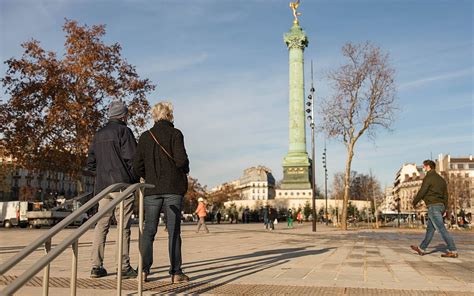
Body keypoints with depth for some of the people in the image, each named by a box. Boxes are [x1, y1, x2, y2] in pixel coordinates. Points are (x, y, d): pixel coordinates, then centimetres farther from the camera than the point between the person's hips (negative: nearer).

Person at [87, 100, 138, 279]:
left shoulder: (99, 135, 16)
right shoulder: (123, 131, -4)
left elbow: (90, 164, 14)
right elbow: (132, 158, -12)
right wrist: (135, 179, 1)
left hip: (102, 186, 6)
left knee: (101, 224, 8)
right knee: (124, 226, -3)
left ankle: (96, 266, 8)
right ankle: (124, 267, -1)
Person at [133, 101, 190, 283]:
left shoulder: (145, 136, 6)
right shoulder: (175, 134, -3)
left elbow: (137, 166, 3)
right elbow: (181, 160, -14)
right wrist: (186, 170, 8)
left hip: (152, 189, 3)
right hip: (173, 188, -2)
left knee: (149, 230, 9)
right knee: (174, 230, 2)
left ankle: (144, 270, 5)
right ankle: (176, 272, 4)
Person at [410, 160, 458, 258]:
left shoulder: (428, 178, -10)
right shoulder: (440, 179, 17)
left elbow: (422, 192, -13)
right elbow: (445, 195, 19)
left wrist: (414, 202, 3)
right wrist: (444, 208, 22)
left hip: (433, 206, -9)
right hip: (441, 205, 9)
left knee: (441, 229, -9)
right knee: (430, 228, 13)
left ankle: (453, 251, -10)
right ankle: (421, 249, 21)